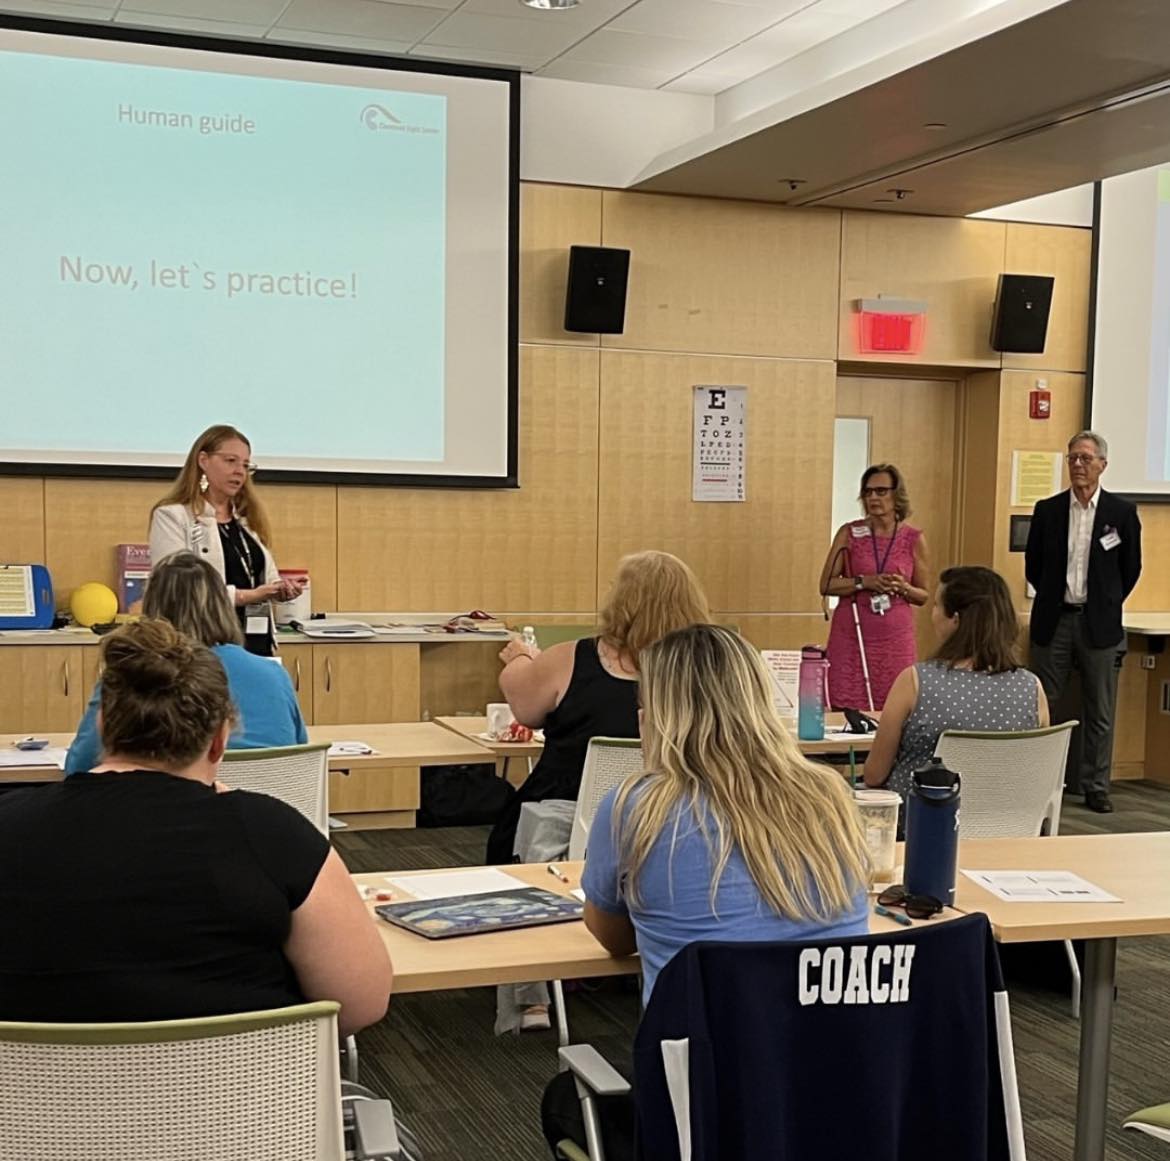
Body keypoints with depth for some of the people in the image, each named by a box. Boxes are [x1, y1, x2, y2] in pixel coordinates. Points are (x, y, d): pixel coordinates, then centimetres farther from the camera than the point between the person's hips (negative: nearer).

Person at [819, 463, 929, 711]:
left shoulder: (914, 539, 3)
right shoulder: (849, 533, 2)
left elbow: (923, 595, 10)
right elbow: (826, 585, 0)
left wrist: (903, 588, -11)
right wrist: (862, 582, -15)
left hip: (896, 639, 0)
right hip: (851, 637, 0)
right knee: (848, 711, -3)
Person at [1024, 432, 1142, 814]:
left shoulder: (1122, 512, -1)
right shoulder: (1047, 510, 3)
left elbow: (1131, 568, 8)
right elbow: (1033, 566, 12)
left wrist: (1106, 604, 11)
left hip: (1099, 624, -1)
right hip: (1053, 621, 1)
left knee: (1100, 712, 5)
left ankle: (1096, 787, 14)